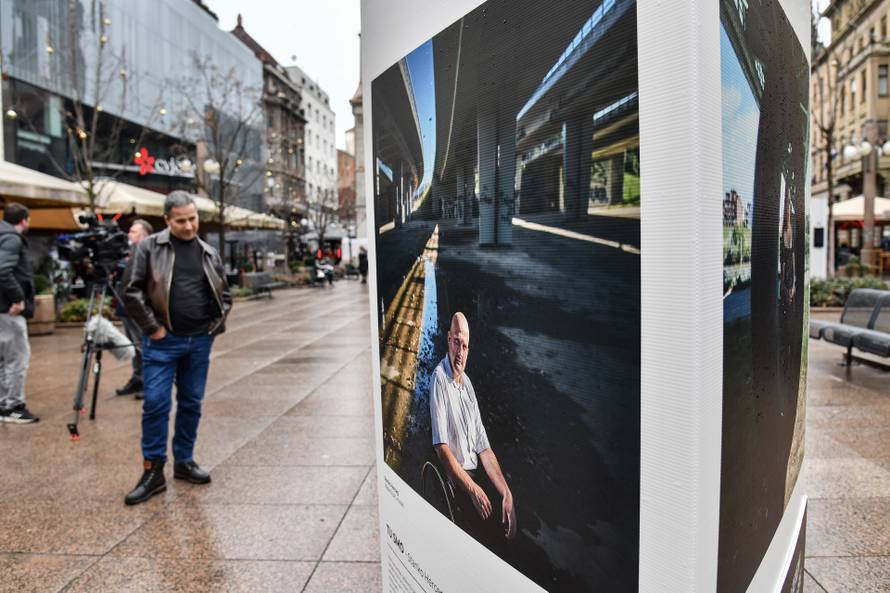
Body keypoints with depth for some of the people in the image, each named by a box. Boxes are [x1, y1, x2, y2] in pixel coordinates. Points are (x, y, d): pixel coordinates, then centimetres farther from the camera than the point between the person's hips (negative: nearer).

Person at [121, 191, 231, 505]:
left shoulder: (209, 253, 9)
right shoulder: (149, 248, -3)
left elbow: (224, 295, 17)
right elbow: (132, 291, -6)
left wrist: (216, 324, 5)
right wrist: (152, 327, -9)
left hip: (199, 341, 4)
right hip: (163, 341, -4)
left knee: (191, 403, 12)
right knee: (156, 404, -3)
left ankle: (184, 461, 26)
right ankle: (153, 471, 10)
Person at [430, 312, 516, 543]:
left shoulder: (467, 383, 13)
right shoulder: (439, 379, -11)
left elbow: (483, 448, 11)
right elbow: (442, 448, -16)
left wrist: (507, 493, 1)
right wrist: (473, 489, -20)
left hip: (476, 475, 7)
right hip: (454, 481, -7)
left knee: (509, 518, -10)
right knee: (489, 527, -23)